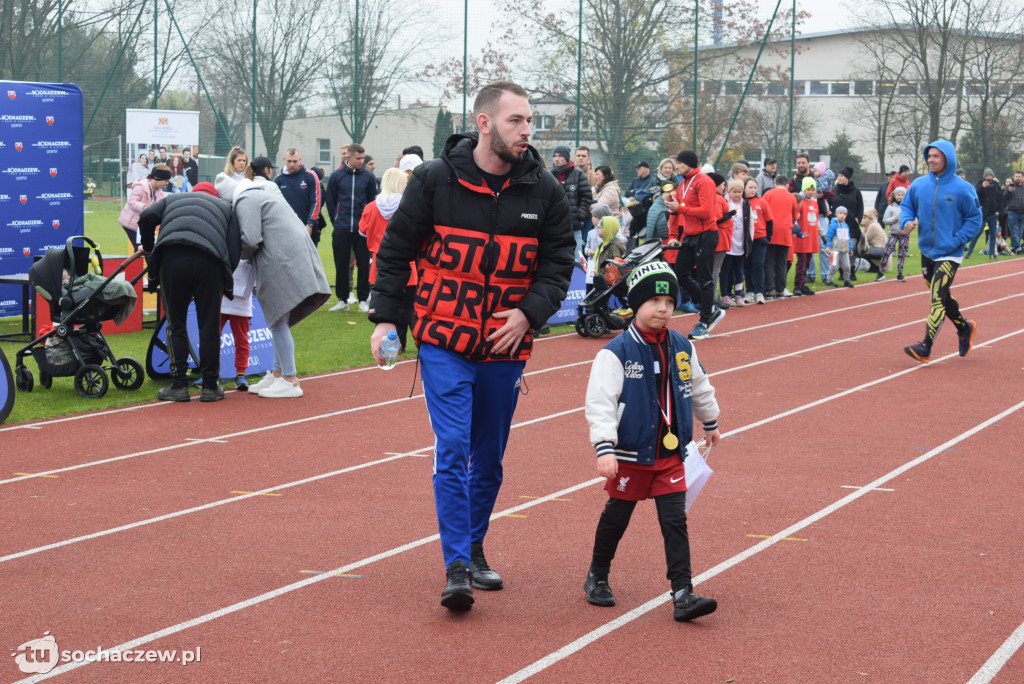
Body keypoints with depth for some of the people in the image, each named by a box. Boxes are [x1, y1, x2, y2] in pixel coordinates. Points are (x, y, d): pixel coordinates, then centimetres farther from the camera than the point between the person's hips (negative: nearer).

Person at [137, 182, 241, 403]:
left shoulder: (172, 200, 31)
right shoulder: (225, 207, 31)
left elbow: (146, 217, 12)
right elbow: (234, 249, 18)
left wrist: (148, 248, 26)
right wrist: (226, 277, 27)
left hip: (171, 259, 0)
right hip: (209, 261, 0)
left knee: (176, 324, 10)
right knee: (209, 325, 9)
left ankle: (179, 386, 11)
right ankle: (210, 386, 13)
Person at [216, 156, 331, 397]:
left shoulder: (246, 200, -7)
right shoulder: (265, 190, 24)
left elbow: (250, 239, -15)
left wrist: (236, 255, 4)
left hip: (282, 263, -10)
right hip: (297, 258, 10)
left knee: (278, 322, -5)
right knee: (279, 321, 16)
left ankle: (290, 381, -4)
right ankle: (278, 373, 23)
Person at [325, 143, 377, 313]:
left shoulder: (368, 177, 1)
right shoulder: (337, 176, 1)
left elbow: (373, 201, 8)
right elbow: (330, 201, 8)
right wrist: (336, 221, 5)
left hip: (362, 229, 0)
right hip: (341, 229, 0)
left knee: (363, 265, 1)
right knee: (341, 265, 5)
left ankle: (363, 300, 9)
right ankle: (342, 300, 13)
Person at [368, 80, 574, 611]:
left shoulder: (543, 190, 0)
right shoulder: (435, 179, -6)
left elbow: (558, 261, 5)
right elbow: (395, 249, 2)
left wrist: (530, 311, -11)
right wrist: (385, 316, -4)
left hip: (505, 345, 3)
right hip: (444, 340, -3)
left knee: (489, 458, 13)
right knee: (452, 449, -11)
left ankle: (473, 549, 30)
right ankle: (457, 568, -10)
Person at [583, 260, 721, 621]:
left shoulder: (682, 348, 3)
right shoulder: (616, 353, -14)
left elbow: (699, 387, 21)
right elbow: (600, 402, -19)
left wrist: (710, 422, 33)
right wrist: (604, 448, -27)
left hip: (670, 455, 3)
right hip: (630, 455, -3)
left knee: (675, 521, -3)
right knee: (616, 517, 12)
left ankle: (682, 594, -5)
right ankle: (597, 578, 32)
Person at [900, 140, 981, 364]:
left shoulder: (962, 188, -11)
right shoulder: (919, 184, 1)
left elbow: (975, 219, -5)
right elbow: (906, 206, 12)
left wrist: (956, 241, -14)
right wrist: (907, 221, -11)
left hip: (949, 255, -6)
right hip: (926, 252, 6)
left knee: (938, 299, -15)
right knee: (941, 297, 19)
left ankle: (925, 347, -16)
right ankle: (964, 328, 42)